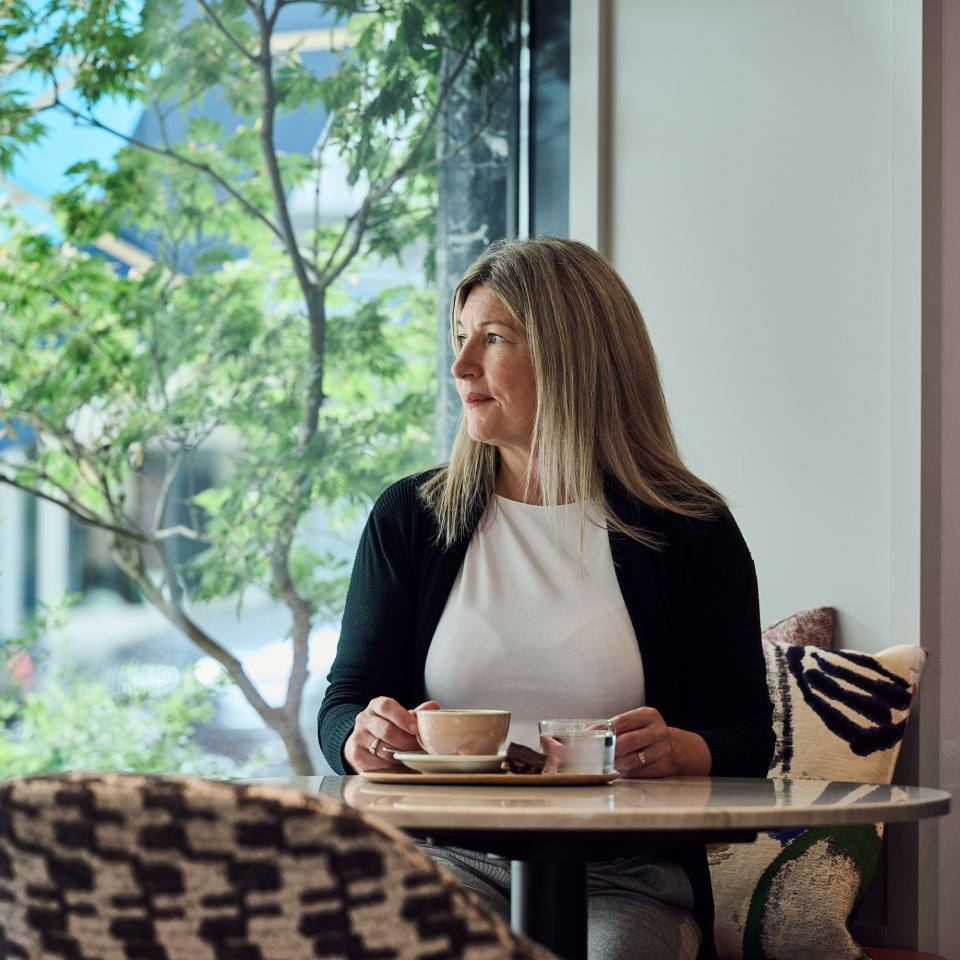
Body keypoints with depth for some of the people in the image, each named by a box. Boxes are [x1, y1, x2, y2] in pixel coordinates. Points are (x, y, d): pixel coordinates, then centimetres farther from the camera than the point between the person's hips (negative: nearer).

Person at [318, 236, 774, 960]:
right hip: (448, 853, 1)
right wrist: (365, 737, -12)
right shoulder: (409, 519, 12)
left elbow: (747, 741, 5)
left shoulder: (691, 530, 4)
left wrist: (677, 750, -19)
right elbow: (346, 698, 12)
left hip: (622, 873, -1)